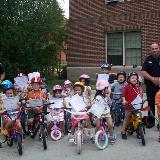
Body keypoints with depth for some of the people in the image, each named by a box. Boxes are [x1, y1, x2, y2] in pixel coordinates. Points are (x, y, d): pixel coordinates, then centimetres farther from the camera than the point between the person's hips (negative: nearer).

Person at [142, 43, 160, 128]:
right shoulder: (148, 59, 6)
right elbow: (143, 72, -2)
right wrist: (152, 79, -16)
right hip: (150, 85, 2)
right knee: (151, 104, 8)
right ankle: (151, 121, 18)